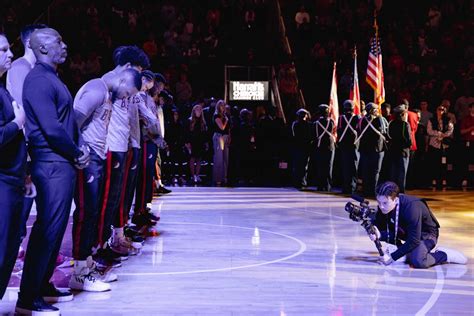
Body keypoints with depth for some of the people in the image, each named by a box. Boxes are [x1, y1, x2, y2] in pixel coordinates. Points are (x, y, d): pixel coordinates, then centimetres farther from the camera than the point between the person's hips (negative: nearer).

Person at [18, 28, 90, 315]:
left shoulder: (52, 78, 18)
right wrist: (77, 153, -7)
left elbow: (69, 119, 21)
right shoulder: (39, 80, -14)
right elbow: (52, 129, -20)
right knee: (48, 230, -8)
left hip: (64, 163, 10)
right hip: (52, 165, -10)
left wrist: (81, 146, 4)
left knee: (55, 229, 15)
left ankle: (43, 286, 26)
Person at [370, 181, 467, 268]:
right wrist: (379, 235, -35)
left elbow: (413, 241, -33)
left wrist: (392, 257, -34)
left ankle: (444, 255, -6)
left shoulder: (412, 209, -36)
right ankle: (401, 249, 3)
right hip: (406, 230, 6)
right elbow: (380, 227, -10)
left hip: (425, 233, -6)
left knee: (417, 261, -34)